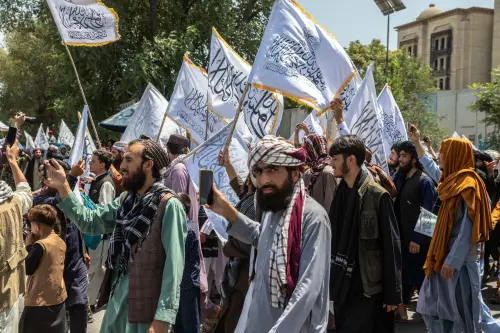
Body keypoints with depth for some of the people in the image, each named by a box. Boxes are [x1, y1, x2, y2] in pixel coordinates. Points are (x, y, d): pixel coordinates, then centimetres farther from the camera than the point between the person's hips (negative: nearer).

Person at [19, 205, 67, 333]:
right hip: (59, 298, 7)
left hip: (40, 301, -7)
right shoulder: (60, 242, 4)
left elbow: (26, 269, -13)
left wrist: (28, 246, -7)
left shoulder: (40, 245, -19)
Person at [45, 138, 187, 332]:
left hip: (147, 307, -7)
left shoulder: (168, 205, -15)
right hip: (118, 300, 7)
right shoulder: (125, 200, 9)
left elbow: (174, 265, -18)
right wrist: (63, 187, 1)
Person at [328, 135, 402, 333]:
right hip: (342, 285, 6)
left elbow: (391, 246, -12)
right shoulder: (340, 192, 7)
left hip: (368, 287, -6)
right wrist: (331, 280, 12)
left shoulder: (377, 195, -12)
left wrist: (393, 292, -11)